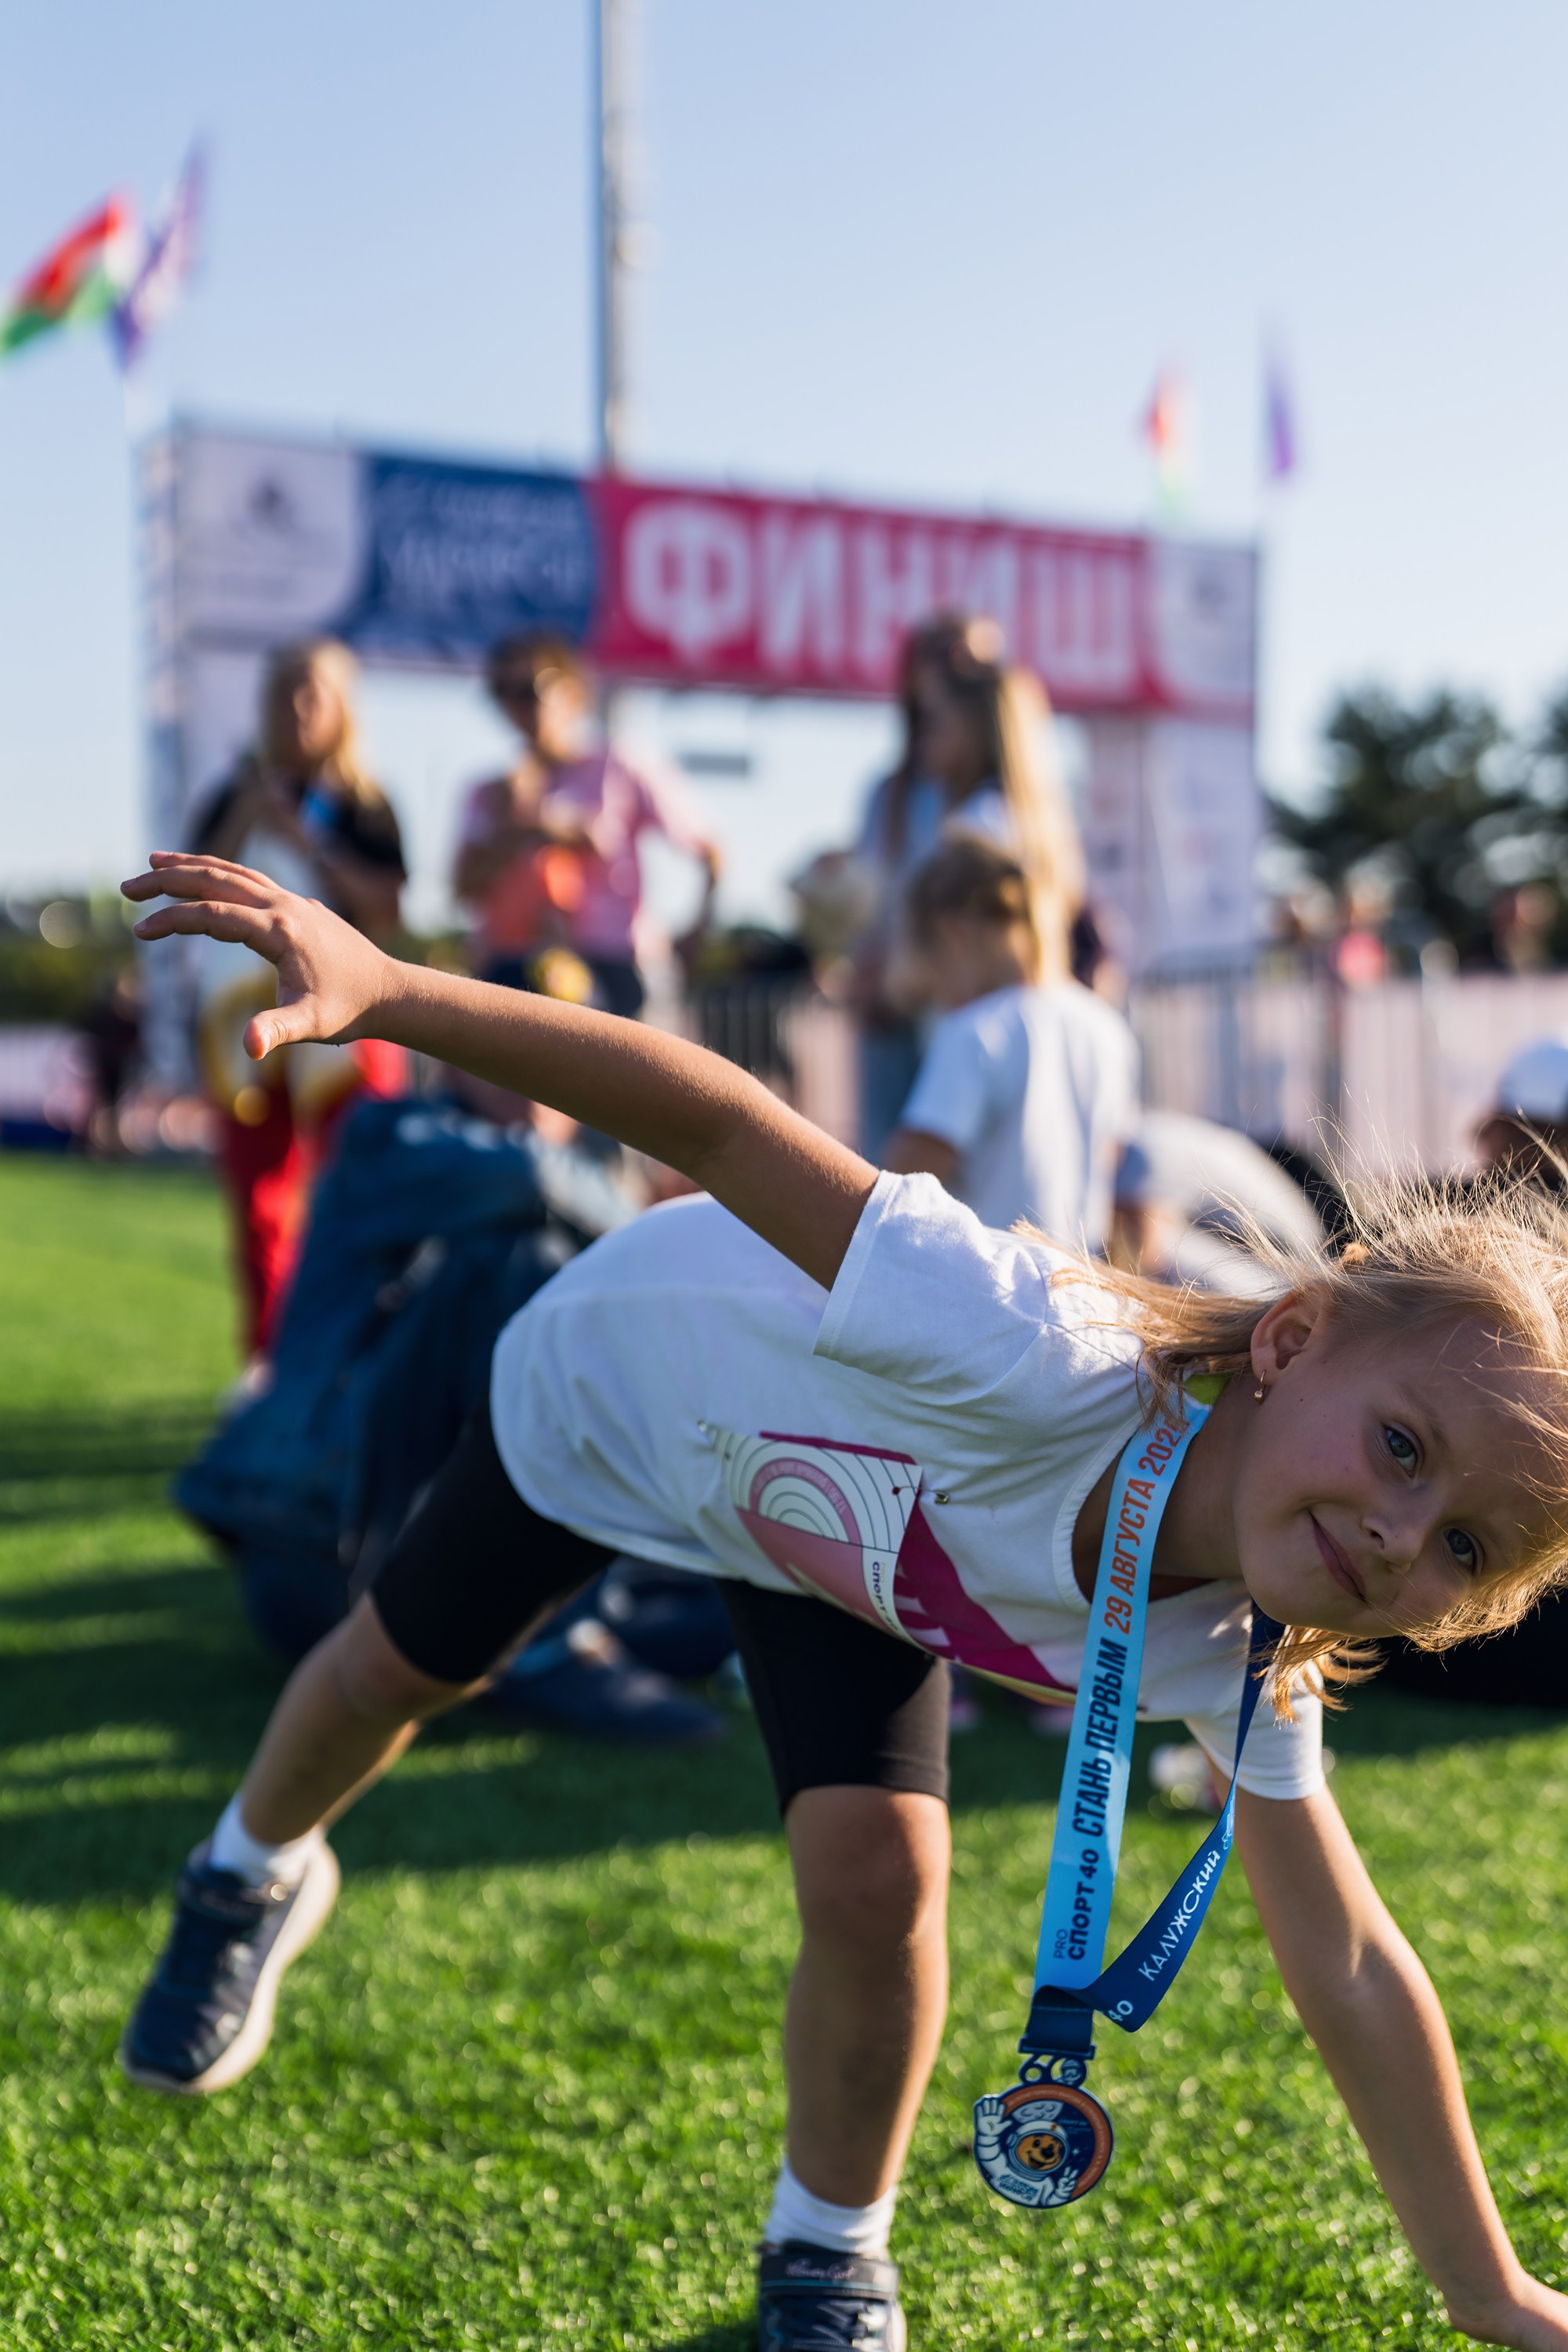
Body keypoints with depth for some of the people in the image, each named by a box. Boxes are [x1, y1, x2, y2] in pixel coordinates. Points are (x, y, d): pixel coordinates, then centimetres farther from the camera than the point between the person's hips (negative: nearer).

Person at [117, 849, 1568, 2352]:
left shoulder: (1237, 1662, -28)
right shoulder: (1040, 1372, -48)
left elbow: (1349, 1975, -18)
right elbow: (710, 1120, -50)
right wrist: (384, 986, -59)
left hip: (838, 1522, 3)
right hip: (621, 1363, -2)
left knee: (876, 1877, -16)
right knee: (402, 1663, 20)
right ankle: (253, 1878, 57)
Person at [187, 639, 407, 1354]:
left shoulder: (367, 806, 7)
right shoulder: (233, 798, 12)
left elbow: (386, 909, -4)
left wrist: (308, 842, -11)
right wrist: (247, 820, -8)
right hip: (246, 1013, 2)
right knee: (259, 1193, 2)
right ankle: (267, 1355, 12)